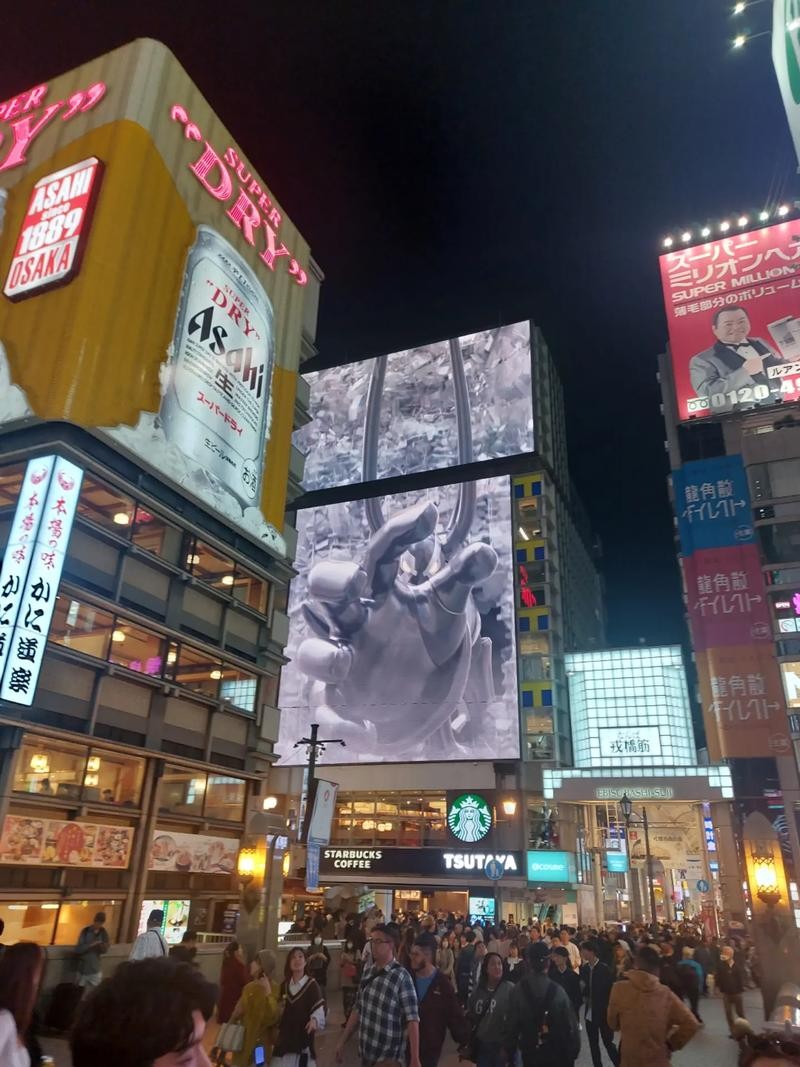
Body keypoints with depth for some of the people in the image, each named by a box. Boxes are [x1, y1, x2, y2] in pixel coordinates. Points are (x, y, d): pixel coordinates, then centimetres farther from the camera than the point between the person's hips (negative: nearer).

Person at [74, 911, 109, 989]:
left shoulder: (103, 932, 0)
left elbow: (104, 950, 2)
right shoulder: (85, 931, -10)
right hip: (83, 968, -2)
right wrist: (91, 945, -28)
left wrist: (104, 947, -20)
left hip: (95, 969, 3)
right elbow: (78, 949, -16)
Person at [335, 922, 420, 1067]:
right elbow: (357, 1010, 12)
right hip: (366, 1054, 5)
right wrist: (342, 1041, 12)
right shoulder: (367, 973, 4)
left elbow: (412, 1020, -17)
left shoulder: (401, 977, -15)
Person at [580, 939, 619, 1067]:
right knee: (593, 1044, 12)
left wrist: (609, 1009, -13)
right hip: (590, 1012, 5)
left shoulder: (604, 969, -14)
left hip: (603, 1012, -5)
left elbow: (610, 990, -12)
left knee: (608, 1042, 2)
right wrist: (584, 997, -9)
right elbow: (582, 988, 10)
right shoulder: (585, 968, 2)